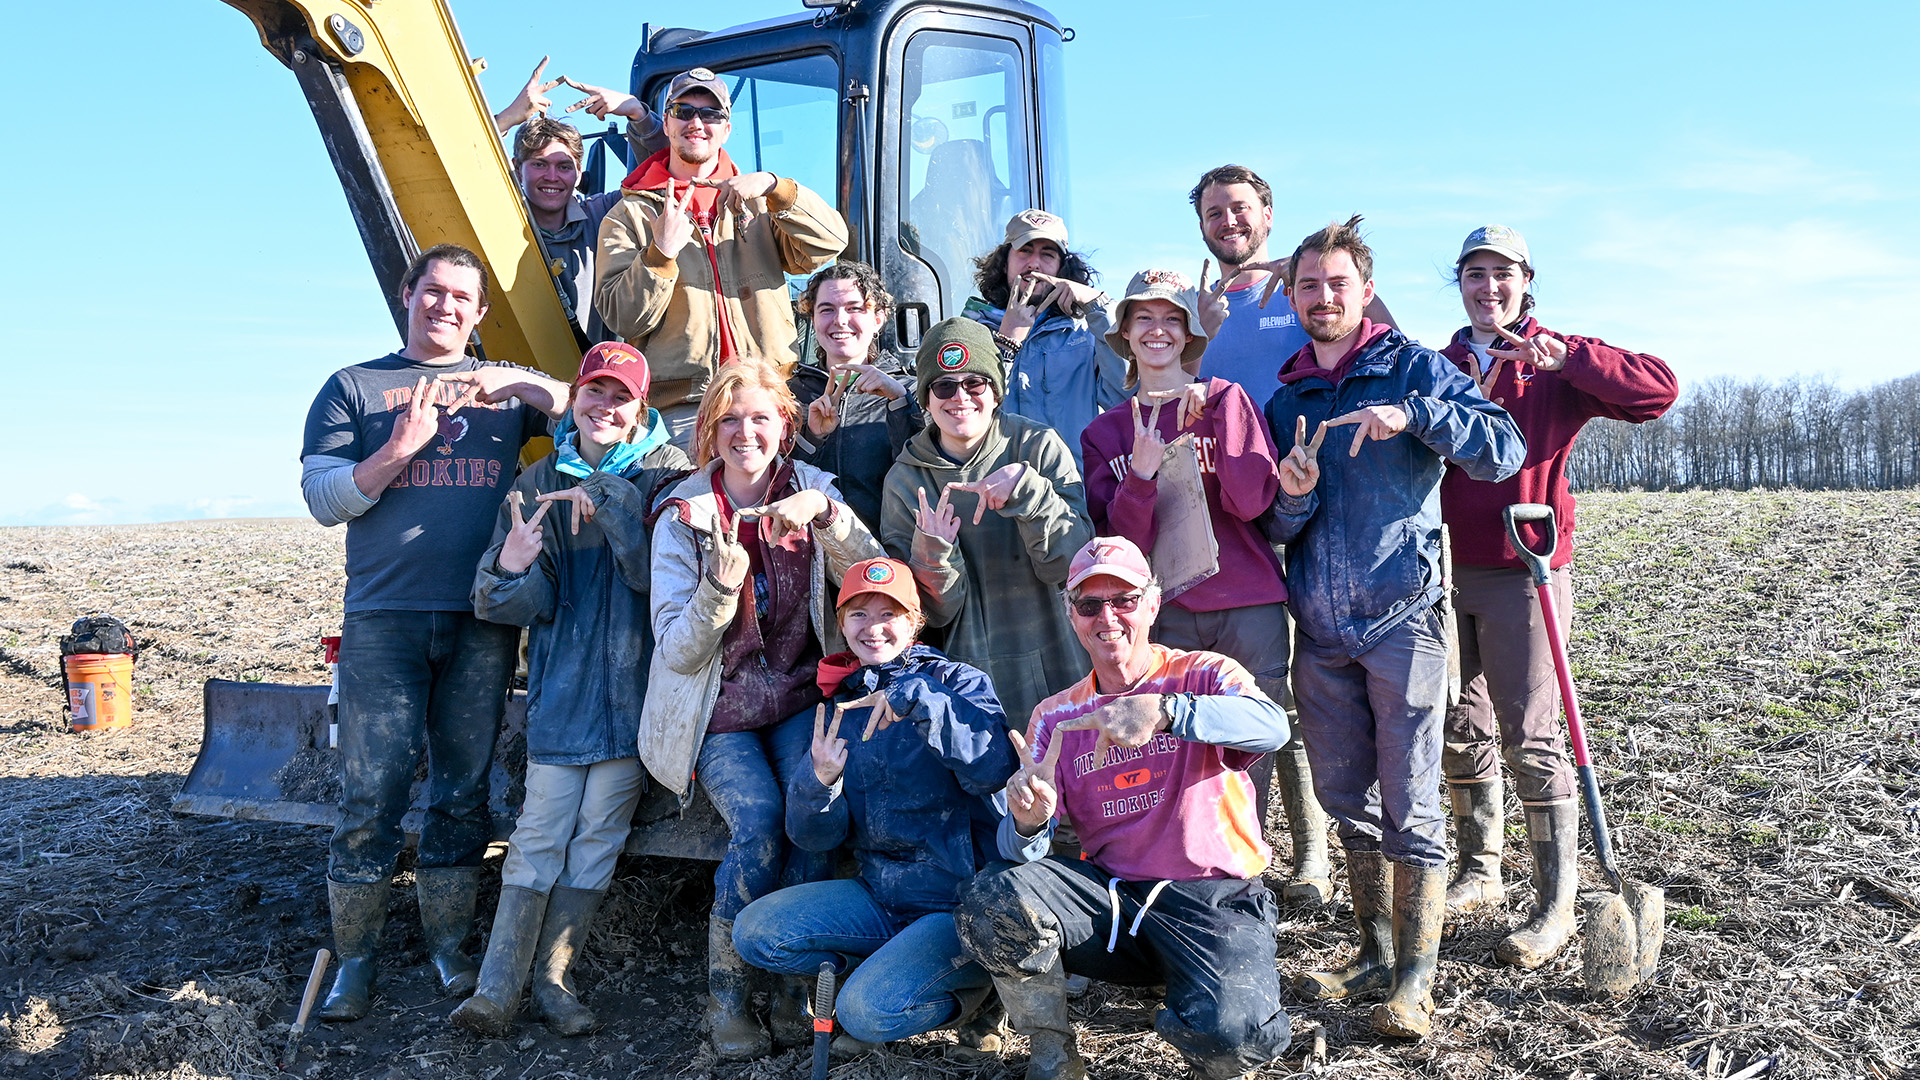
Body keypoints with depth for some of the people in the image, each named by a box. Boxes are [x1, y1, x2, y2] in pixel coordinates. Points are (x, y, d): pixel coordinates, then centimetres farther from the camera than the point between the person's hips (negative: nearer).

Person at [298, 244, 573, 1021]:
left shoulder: (503, 388, 16)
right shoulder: (353, 388, 11)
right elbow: (322, 497, 3)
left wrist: (518, 382, -10)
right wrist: (400, 449, -11)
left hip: (484, 617, 2)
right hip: (383, 617, -1)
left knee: (464, 791, 7)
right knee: (370, 795, -2)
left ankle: (448, 944, 19)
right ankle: (355, 960, 11)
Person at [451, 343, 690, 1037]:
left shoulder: (666, 471, 2)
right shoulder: (540, 482, 8)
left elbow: (661, 570, -13)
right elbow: (507, 604, 3)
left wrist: (606, 501, -21)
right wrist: (511, 567, -20)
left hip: (634, 682, -1)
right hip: (561, 681, 1)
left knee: (600, 832, 3)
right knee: (541, 829, -2)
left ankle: (550, 977, 14)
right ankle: (497, 986, 4)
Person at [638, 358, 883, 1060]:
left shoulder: (810, 489, 2)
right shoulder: (684, 512, -3)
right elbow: (676, 651, -8)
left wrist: (826, 515, -25)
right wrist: (720, 586, -26)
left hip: (799, 695, 1)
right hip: (719, 708, -1)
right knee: (758, 820, -25)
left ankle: (799, 984, -8)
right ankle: (726, 993, -5)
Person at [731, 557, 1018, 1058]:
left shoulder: (960, 683, -5)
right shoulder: (838, 708, 9)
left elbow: (994, 769, -27)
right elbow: (815, 837, 4)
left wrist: (920, 702, -33)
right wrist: (821, 782, -17)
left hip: (962, 899, -6)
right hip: (880, 896, 6)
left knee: (867, 1010, -23)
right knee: (755, 932, -9)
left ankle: (975, 985, 5)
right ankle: (900, 962, 1)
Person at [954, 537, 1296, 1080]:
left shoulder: (1204, 674, 0)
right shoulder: (1056, 716, 10)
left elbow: (1271, 724, -25)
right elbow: (1022, 851, 3)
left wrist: (1163, 710, -42)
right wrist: (1027, 820, -24)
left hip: (1214, 897, -3)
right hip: (1109, 894, 3)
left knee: (1232, 1035, -30)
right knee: (991, 899, -23)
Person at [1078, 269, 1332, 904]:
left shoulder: (1226, 400, 3)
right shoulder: (1106, 433, 10)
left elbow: (1252, 502, -9)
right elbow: (1118, 541, 0)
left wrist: (1221, 417, -18)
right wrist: (1141, 475, -17)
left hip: (1249, 604, -2)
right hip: (1166, 612, 2)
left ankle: (1312, 855, 21)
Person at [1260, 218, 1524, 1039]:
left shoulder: (1412, 368, 1)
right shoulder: (1285, 400, 14)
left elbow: (1505, 450, -11)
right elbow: (1279, 530, 12)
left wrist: (1413, 414, -24)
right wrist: (1291, 495, -10)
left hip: (1399, 618, -5)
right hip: (1319, 630, 5)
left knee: (1410, 807, -3)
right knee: (1346, 801, 11)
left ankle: (1415, 983, 4)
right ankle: (1377, 954, 25)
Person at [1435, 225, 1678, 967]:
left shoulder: (1557, 364, 1)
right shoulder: (1442, 366, 11)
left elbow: (1659, 389, -12)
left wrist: (1568, 359, -21)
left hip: (1525, 571, -4)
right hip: (1450, 569, 5)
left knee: (1529, 737, -6)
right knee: (1459, 729, 11)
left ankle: (1556, 907, 4)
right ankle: (1480, 875, 27)